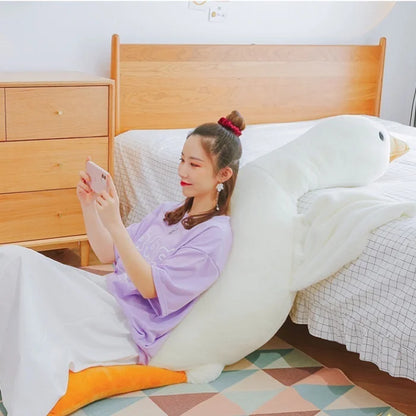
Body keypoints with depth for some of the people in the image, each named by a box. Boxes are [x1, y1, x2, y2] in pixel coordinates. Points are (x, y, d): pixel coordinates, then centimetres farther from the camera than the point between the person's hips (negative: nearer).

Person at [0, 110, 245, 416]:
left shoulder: (215, 233, -10)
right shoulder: (168, 212, 16)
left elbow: (151, 287, -17)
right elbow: (108, 254, 14)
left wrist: (114, 224, -25)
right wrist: (88, 206, -1)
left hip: (130, 327, -8)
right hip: (107, 293, 8)